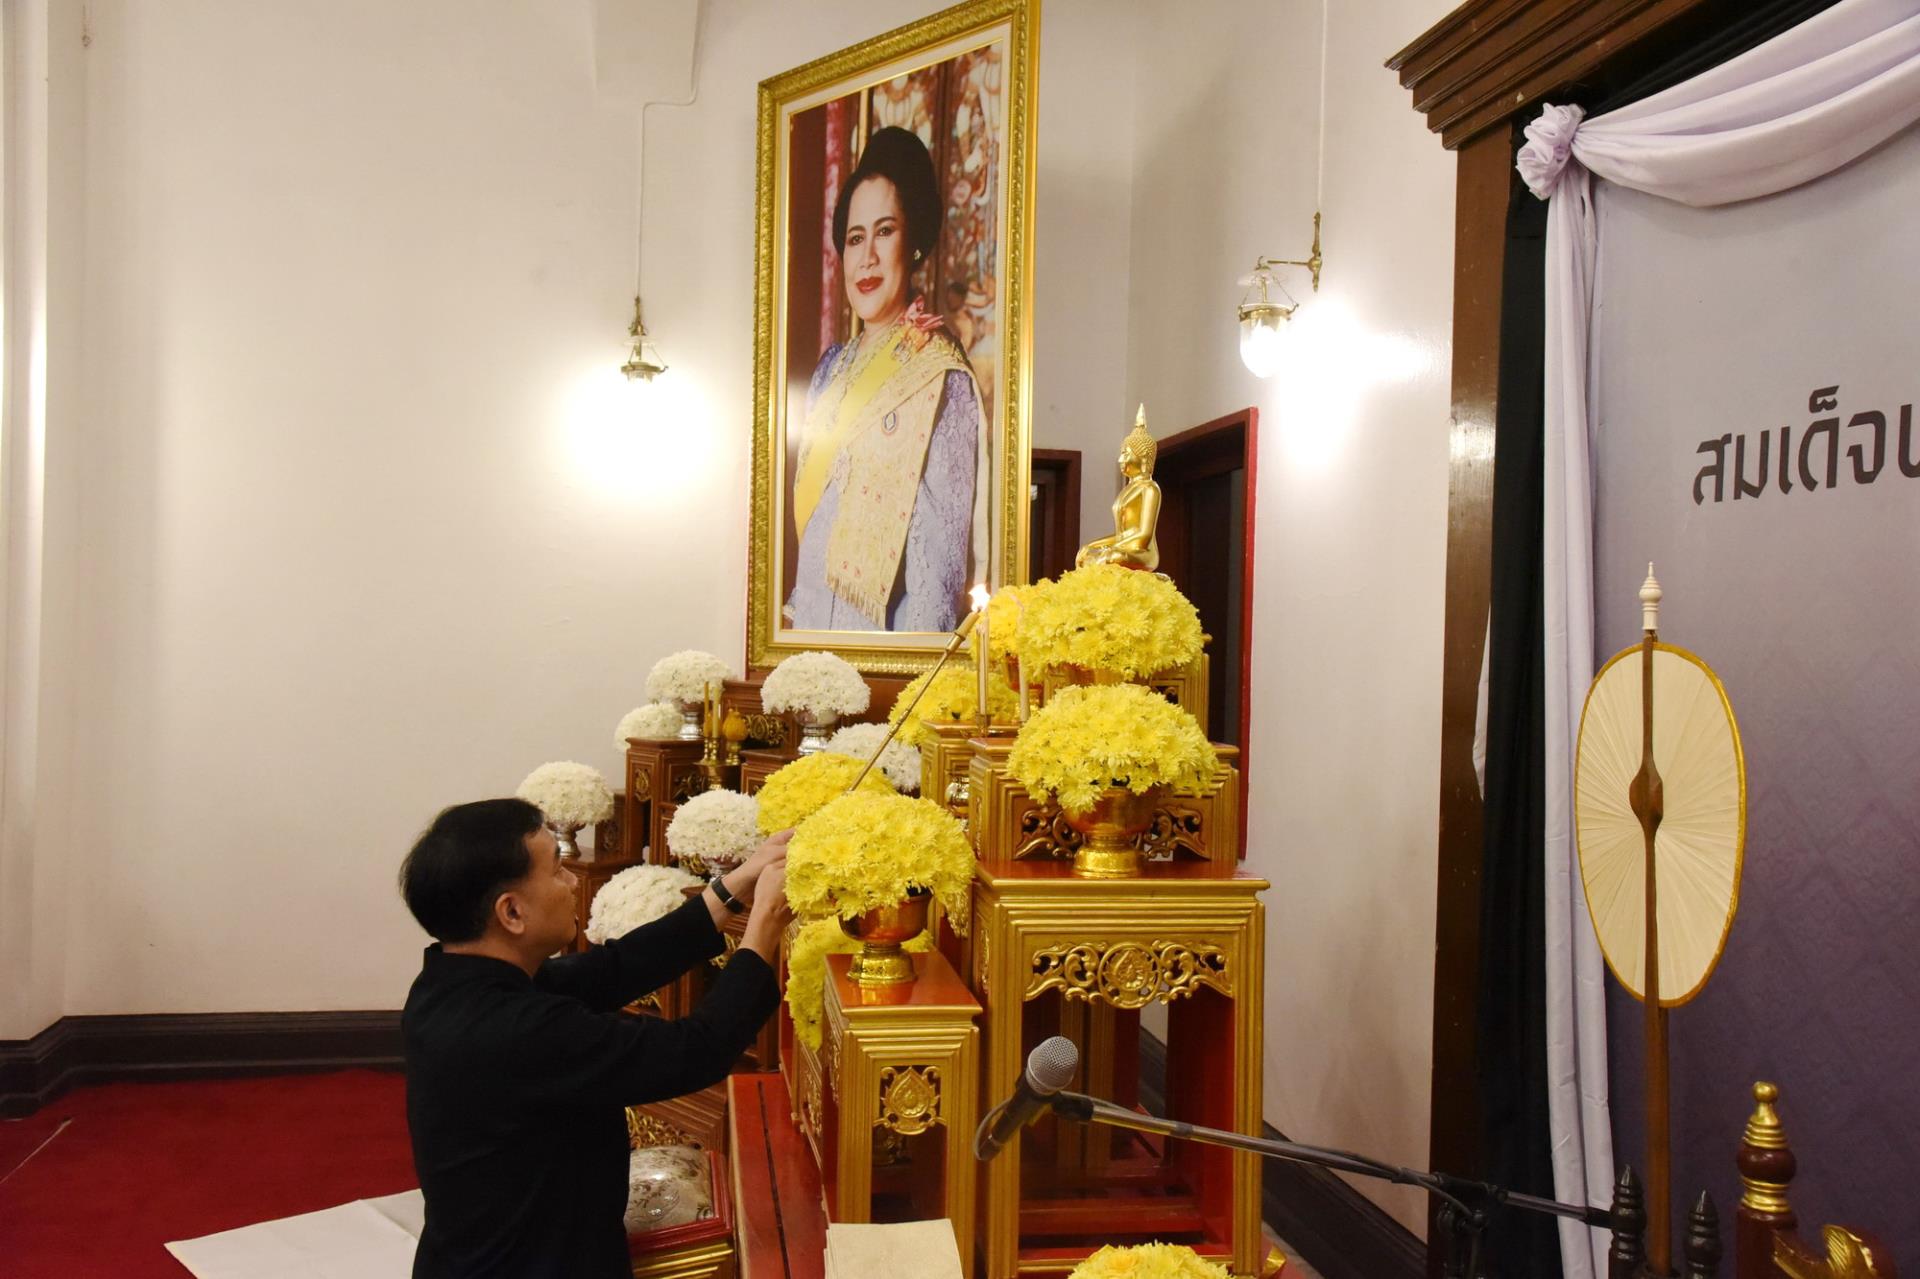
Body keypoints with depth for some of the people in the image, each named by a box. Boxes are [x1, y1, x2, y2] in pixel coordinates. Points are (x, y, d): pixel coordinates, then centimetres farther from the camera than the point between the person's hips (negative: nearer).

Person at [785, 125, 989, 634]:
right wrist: (794, 610, 11)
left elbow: (941, 559, -17)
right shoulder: (834, 366, 9)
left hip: (882, 631, -7)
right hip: (811, 624, 7)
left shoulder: (940, 376, -13)